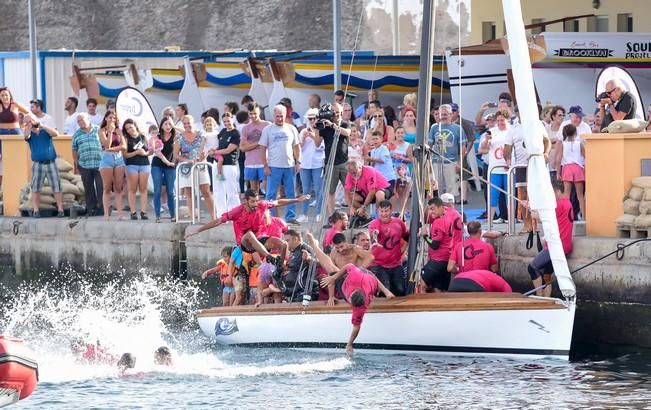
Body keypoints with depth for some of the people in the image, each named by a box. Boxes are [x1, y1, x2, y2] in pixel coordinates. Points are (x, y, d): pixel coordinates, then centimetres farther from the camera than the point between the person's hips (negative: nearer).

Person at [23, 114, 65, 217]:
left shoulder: (45, 131, 8)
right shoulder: (30, 134, 7)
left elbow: (55, 134, -11)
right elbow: (26, 136, -17)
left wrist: (41, 126, -12)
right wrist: (30, 126, -7)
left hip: (51, 163, 0)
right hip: (38, 164, 0)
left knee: (57, 188, -3)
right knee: (35, 188, -2)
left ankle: (60, 210, -2)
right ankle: (36, 211, 1)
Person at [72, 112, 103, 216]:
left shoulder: (98, 130, 4)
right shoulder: (77, 134, 11)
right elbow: (74, 151, 14)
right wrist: (76, 166, 10)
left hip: (99, 164, -2)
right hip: (84, 165, 2)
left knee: (101, 186, -5)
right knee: (88, 188, 5)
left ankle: (102, 207, 1)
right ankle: (91, 209, 11)